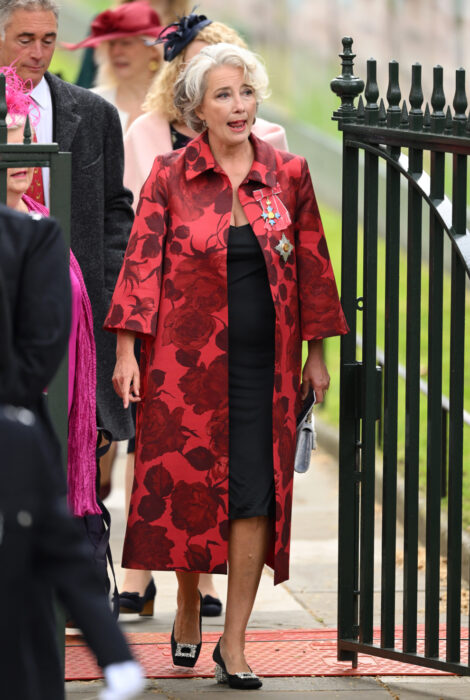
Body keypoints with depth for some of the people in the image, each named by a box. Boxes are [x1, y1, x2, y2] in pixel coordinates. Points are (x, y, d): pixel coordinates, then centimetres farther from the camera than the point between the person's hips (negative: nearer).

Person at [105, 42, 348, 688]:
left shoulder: (288, 175, 4)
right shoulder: (170, 177, 0)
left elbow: (312, 265, 10)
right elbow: (142, 263, -1)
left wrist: (316, 352, 10)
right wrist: (127, 350, -7)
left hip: (263, 360, 1)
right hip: (187, 356, -1)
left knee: (256, 493, -5)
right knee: (184, 483, 6)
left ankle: (234, 644, -1)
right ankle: (188, 609, 30)